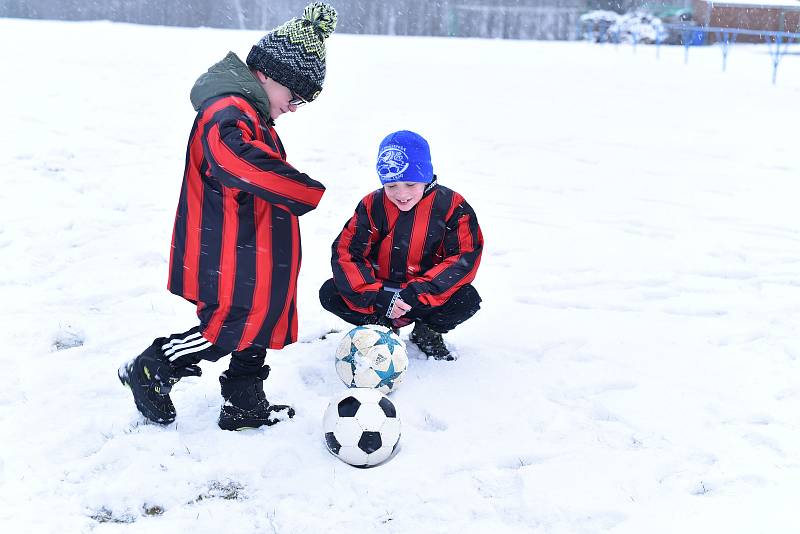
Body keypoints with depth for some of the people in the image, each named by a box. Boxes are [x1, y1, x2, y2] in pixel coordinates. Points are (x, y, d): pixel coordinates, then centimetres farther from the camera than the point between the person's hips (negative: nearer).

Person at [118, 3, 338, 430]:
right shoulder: (228, 113, -20)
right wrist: (306, 192, -34)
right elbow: (238, 159, -40)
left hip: (250, 259, 11)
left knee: (257, 324, 17)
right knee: (231, 330, -4)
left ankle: (245, 407, 30)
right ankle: (150, 371, 13)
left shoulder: (248, 113, 15)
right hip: (229, 262, -11)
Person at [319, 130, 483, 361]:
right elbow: (345, 253, -13)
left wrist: (416, 293, -29)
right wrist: (378, 296, -28)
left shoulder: (451, 206, -12)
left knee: (468, 300, -30)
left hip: (426, 298, -1)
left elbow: (466, 257, -18)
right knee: (329, 294, -21)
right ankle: (383, 327, 5)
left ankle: (428, 332, 3)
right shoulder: (372, 206, -8)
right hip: (380, 289, 2)